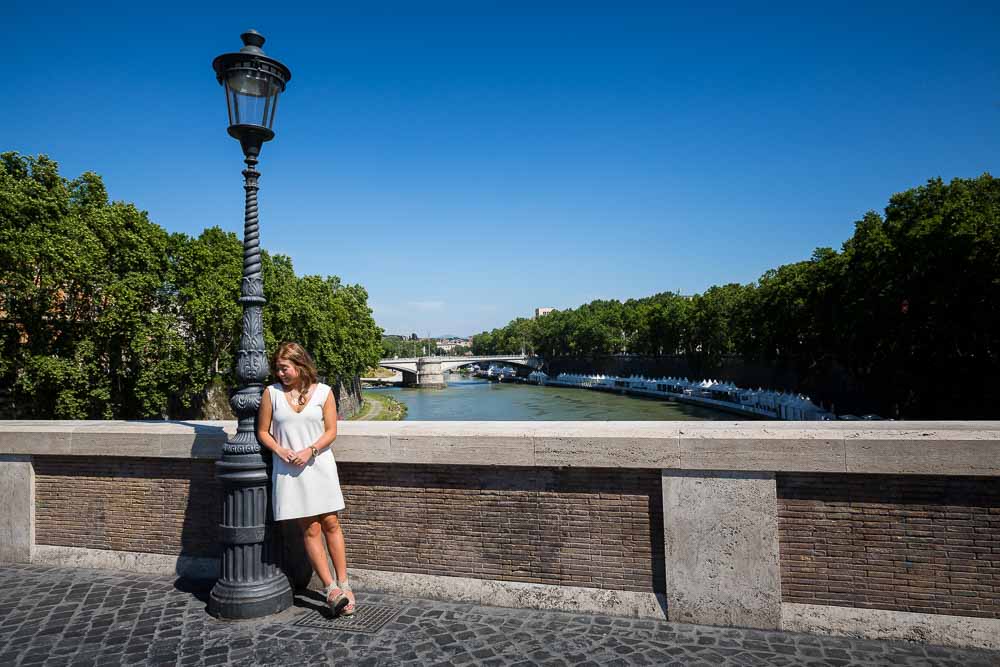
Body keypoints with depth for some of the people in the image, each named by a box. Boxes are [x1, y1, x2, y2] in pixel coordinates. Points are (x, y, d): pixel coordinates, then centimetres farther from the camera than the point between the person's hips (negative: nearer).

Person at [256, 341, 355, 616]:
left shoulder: (323, 392, 0)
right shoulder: (272, 393, 3)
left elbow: (331, 431, 0)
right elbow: (263, 431, 7)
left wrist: (309, 451, -15)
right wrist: (280, 450, -10)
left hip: (319, 465, 0)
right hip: (288, 469, 0)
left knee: (331, 524, 2)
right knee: (311, 529, 0)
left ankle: (343, 584, 13)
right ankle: (330, 588, 7)